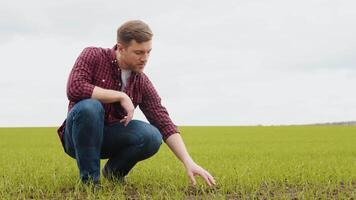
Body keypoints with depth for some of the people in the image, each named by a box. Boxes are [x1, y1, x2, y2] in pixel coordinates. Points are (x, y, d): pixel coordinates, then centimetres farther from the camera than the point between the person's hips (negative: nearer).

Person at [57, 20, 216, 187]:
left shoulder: (142, 83, -4)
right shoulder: (93, 56, -13)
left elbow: (164, 124, -8)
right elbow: (74, 88, -30)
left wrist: (189, 163, -19)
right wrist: (120, 96, -26)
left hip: (108, 140, 3)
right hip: (78, 138, -3)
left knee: (152, 136, -25)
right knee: (90, 107, -36)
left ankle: (114, 171, 5)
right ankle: (89, 179, -19)